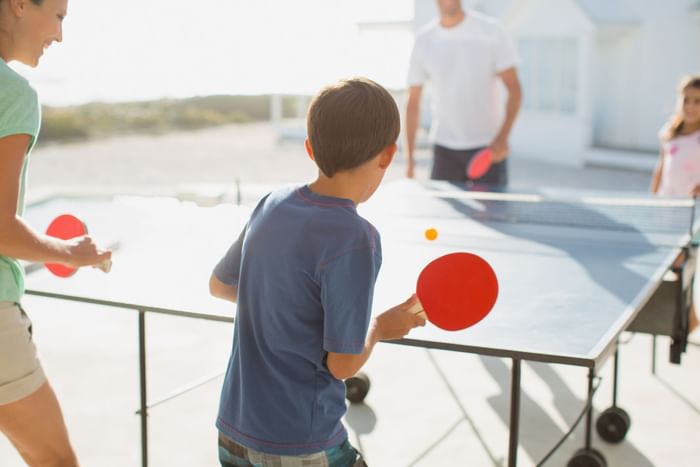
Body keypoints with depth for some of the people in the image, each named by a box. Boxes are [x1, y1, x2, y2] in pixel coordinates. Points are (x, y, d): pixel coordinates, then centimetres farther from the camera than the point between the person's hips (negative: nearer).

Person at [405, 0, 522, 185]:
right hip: (444, 149, 2)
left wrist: (502, 137, -19)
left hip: (488, 148, -2)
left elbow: (513, 88, -5)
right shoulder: (424, 40, 3)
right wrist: (409, 155, 2)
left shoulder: (490, 30, -4)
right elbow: (413, 102, 7)